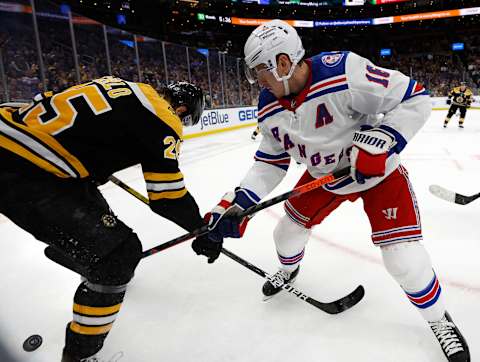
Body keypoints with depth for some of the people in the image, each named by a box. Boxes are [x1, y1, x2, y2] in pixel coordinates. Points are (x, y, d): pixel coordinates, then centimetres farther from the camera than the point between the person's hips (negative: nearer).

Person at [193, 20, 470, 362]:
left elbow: (415, 98, -24)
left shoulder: (344, 72, -32)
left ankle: (439, 319, 21)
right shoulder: (269, 109, -11)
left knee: (404, 258, -11)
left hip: (379, 170, -5)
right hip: (323, 176, 6)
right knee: (288, 231, 10)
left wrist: (378, 141, -34)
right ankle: (289, 269, 48)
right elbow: (271, 161, -3)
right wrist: (238, 203, -12)